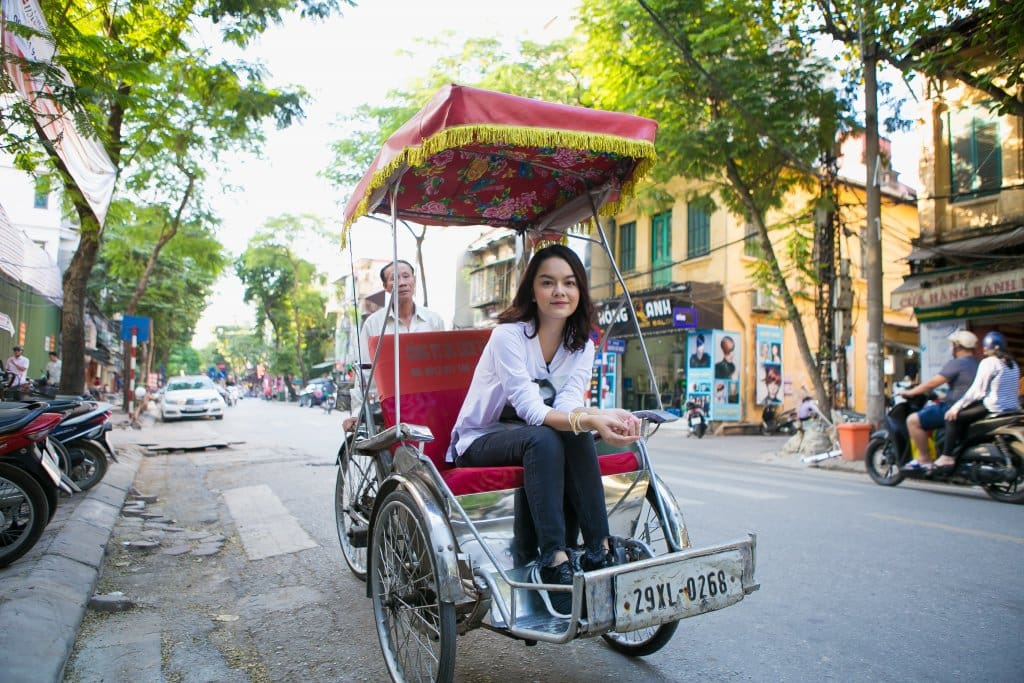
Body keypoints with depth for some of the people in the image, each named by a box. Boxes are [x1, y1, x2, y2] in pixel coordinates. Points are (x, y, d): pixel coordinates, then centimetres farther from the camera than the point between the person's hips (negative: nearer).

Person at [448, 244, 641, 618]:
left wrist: (605, 415, -40)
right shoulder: (508, 334, -20)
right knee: (542, 438, -35)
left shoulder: (582, 345, -1)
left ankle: (598, 551, -24)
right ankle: (552, 560, -35)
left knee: (577, 438, -28)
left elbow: (567, 405, -18)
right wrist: (591, 420, -47)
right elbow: (531, 409, -30)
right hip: (479, 443, -4)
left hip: (530, 437, 5)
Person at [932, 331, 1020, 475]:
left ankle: (947, 458, -12)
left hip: (993, 408, -9)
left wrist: (957, 406, -12)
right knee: (966, 410, 26)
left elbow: (977, 389, -16)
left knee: (953, 418, -6)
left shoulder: (989, 362, -11)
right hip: (1012, 409, 9)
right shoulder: (1012, 364, 14)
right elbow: (1015, 388, 20)